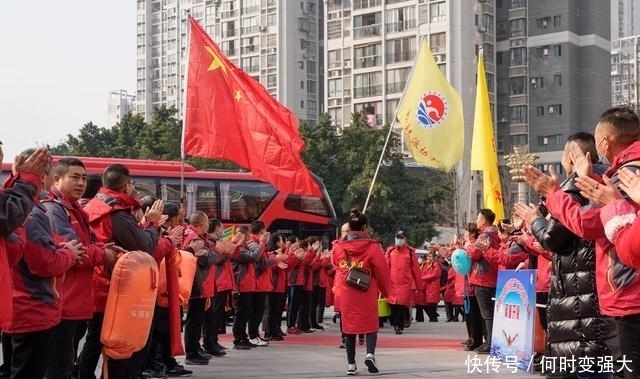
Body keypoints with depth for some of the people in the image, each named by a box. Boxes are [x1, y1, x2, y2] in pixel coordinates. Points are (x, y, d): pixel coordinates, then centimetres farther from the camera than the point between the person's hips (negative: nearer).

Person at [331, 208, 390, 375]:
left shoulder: (338, 247, -2)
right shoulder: (372, 247, -11)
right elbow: (382, 272, -5)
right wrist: (385, 291, 9)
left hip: (345, 294, 2)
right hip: (367, 294, -2)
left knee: (349, 325, 11)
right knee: (371, 324, 12)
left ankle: (351, 363, 9)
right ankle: (370, 353, -10)